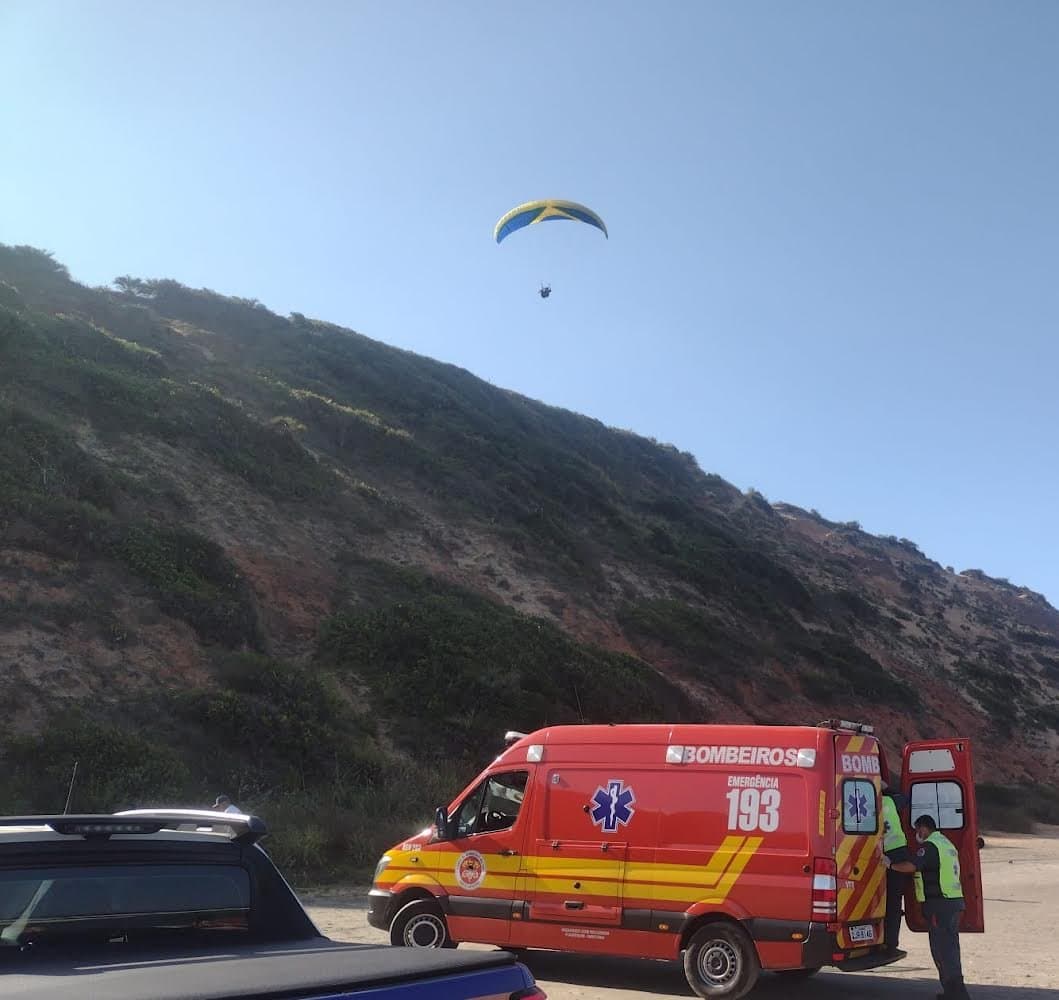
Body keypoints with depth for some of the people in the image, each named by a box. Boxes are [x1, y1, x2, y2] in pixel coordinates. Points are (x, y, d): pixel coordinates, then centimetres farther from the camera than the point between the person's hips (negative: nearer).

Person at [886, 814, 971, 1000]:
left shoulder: (929, 846, -13)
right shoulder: (947, 843, 19)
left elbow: (911, 866, -24)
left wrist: (890, 864, -12)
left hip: (939, 904, -10)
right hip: (954, 901, 10)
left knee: (941, 948, -6)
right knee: (949, 946, 16)